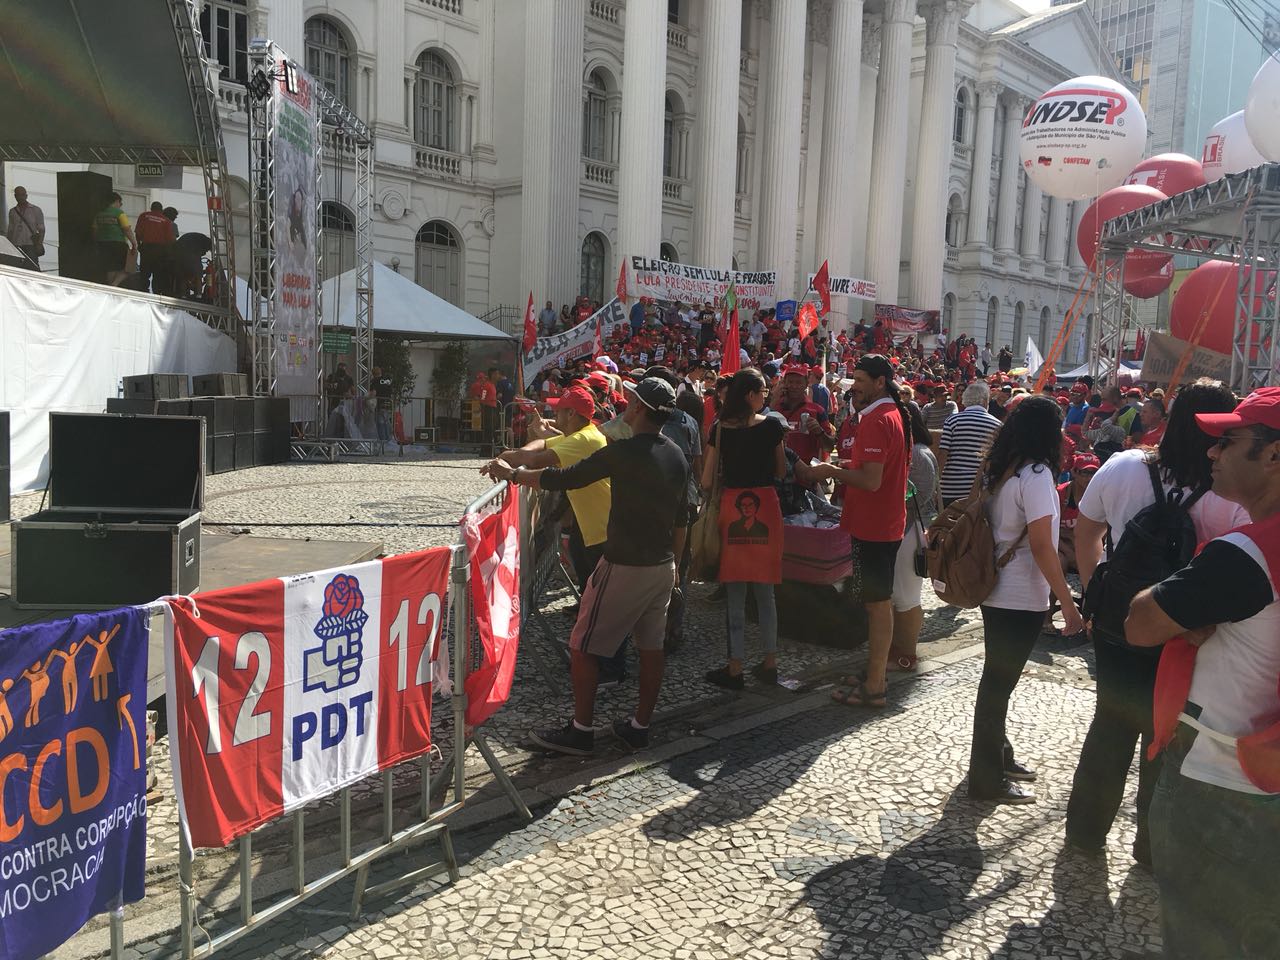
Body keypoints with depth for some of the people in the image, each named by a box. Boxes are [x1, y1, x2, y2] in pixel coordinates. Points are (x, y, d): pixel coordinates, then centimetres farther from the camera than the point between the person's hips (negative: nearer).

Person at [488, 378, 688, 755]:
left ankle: (580, 731, 10)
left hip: (623, 566, -8)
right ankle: (640, 727, 24)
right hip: (662, 567, 8)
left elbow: (561, 479, -15)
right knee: (651, 647, 14)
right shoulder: (677, 456, 6)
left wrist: (511, 473, -3)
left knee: (582, 646, 4)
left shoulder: (624, 452, -18)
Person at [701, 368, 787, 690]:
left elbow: (707, 481, -3)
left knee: (735, 594, 5)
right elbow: (781, 472, 4)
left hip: (732, 507, -1)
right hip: (765, 506, 1)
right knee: (764, 590, 12)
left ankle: (735, 669, 8)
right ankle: (769, 663, 19)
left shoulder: (720, 429, -4)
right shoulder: (772, 426, -4)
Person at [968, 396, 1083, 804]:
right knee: (1000, 682, 1)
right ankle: (987, 779, 13)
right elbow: (1041, 546, -22)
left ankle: (998, 756, 36)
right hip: (1021, 599, -8)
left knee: (998, 678, 20)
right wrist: (1068, 603, -19)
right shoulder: (1036, 474, -18)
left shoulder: (997, 468, 6)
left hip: (994, 590, 8)